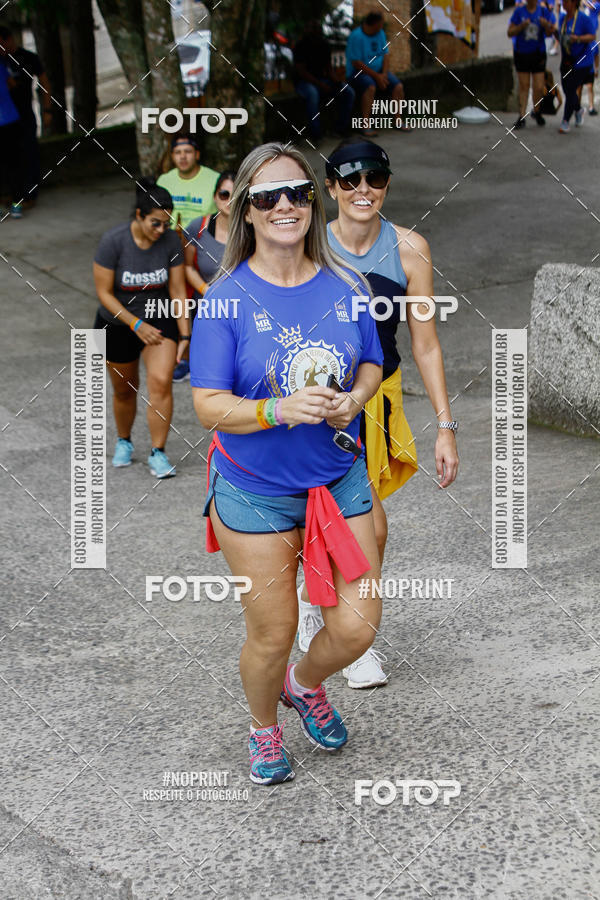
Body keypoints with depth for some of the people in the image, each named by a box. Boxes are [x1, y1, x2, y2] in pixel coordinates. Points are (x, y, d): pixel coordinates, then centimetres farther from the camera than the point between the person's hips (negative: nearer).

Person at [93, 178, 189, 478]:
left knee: (160, 382, -18)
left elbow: (178, 290, -6)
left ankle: (157, 453, -8)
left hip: (160, 320, 1)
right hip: (118, 324, -1)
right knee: (124, 390, 14)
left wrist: (184, 334, -8)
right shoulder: (113, 241, -22)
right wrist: (137, 325, -20)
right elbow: (104, 292, -16)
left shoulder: (170, 240, -14)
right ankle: (123, 441, 41)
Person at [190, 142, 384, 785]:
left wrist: (353, 399, -11)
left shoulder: (345, 285, -1)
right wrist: (281, 410, -31)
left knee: (357, 627, 4)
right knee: (272, 636, 7)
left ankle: (305, 683, 39)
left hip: (339, 479, 3)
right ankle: (264, 727, 39)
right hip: (256, 494, -3)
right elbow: (208, 406, -14)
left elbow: (372, 365, 11)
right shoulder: (228, 297, -12)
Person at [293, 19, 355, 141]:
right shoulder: (301, 46, -11)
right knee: (313, 93, -42)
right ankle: (315, 132, -32)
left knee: (349, 92, -13)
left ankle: (341, 126, -3)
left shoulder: (324, 45, 6)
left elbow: (329, 69, 9)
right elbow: (301, 71, -17)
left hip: (321, 79, 6)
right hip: (304, 81, -6)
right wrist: (321, 85, -25)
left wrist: (337, 81, -13)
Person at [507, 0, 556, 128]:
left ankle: (536, 112, 25)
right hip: (521, 54, 0)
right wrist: (521, 26, -22)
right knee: (524, 86, 3)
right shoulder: (519, 10, -5)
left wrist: (546, 25, -23)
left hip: (538, 54, 0)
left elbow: (549, 32, -1)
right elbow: (510, 33, -5)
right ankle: (522, 117, 10)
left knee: (539, 88, -2)